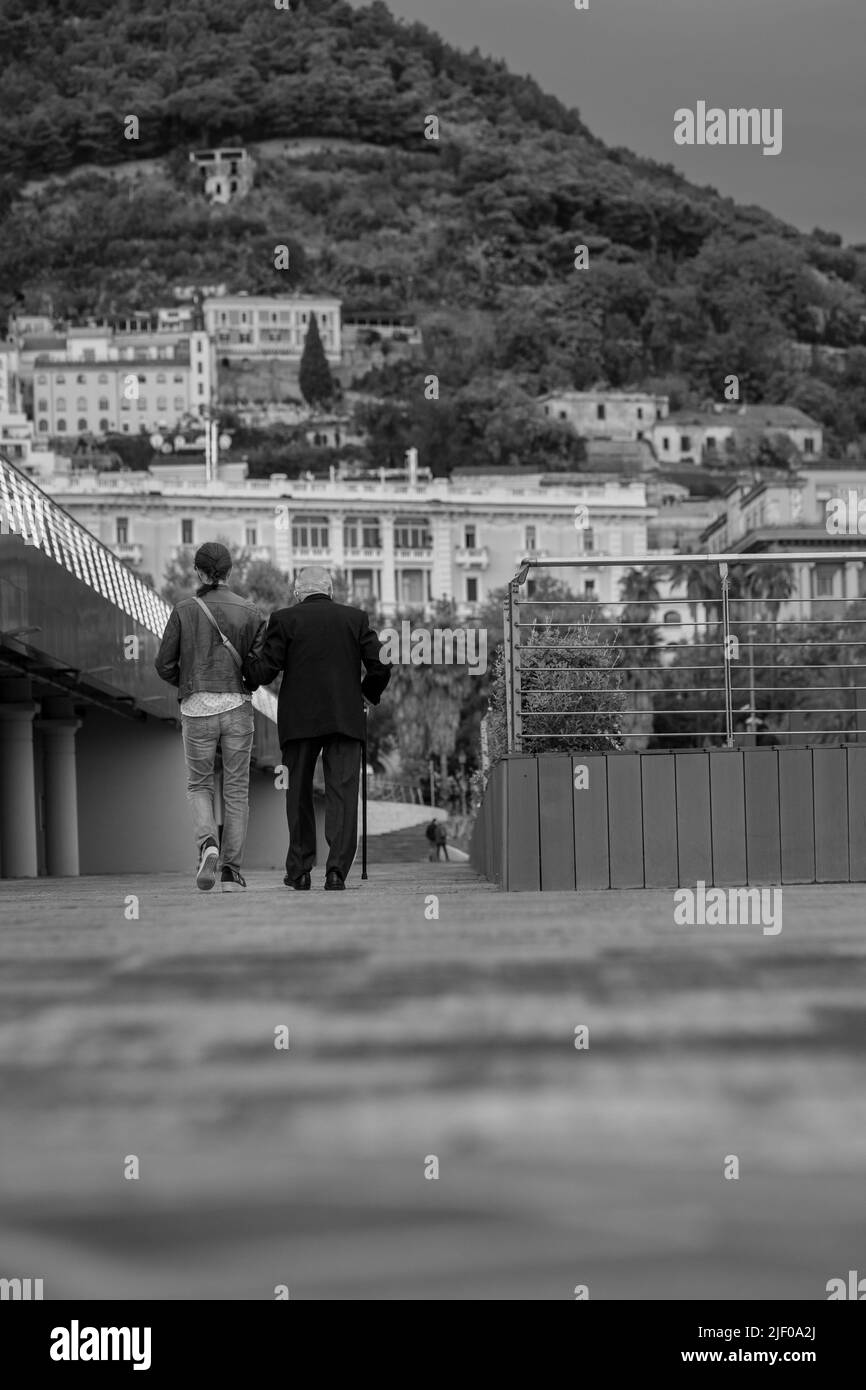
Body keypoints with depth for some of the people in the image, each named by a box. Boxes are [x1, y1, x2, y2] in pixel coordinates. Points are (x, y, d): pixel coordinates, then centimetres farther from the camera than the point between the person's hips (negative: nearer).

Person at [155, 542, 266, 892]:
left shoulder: (184, 610, -1)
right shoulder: (249, 611, 2)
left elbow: (164, 665, 0)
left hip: (197, 707, -1)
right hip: (238, 706, 1)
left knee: (199, 785, 13)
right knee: (236, 789, 7)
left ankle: (208, 844, -13)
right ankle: (231, 871, 4)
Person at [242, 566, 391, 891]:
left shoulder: (284, 619, 1)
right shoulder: (356, 618, 7)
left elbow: (265, 669, -6)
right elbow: (380, 668, 2)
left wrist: (247, 671, 14)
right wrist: (367, 694, 19)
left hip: (299, 719, -1)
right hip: (346, 718, 1)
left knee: (298, 794, 11)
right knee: (342, 793, -1)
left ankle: (299, 870, 13)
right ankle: (337, 868, -13)